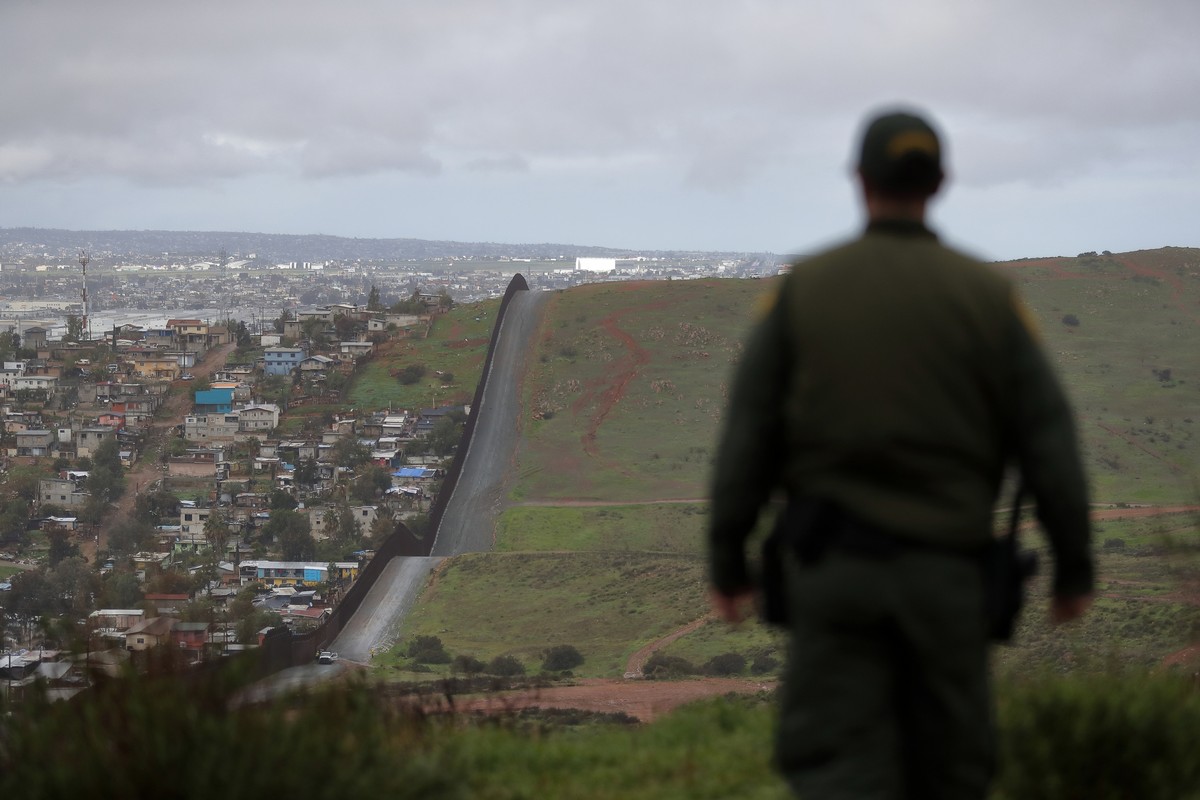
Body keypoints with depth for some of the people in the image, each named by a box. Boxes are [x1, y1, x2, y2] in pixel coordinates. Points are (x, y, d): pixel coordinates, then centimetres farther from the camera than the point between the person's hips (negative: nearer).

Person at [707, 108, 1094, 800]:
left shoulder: (804, 288, -1)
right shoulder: (987, 294, 0)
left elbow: (747, 436, -2)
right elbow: (1048, 438, -2)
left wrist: (727, 561, 6)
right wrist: (1075, 567, 6)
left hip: (832, 562, 0)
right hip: (945, 569, 1)